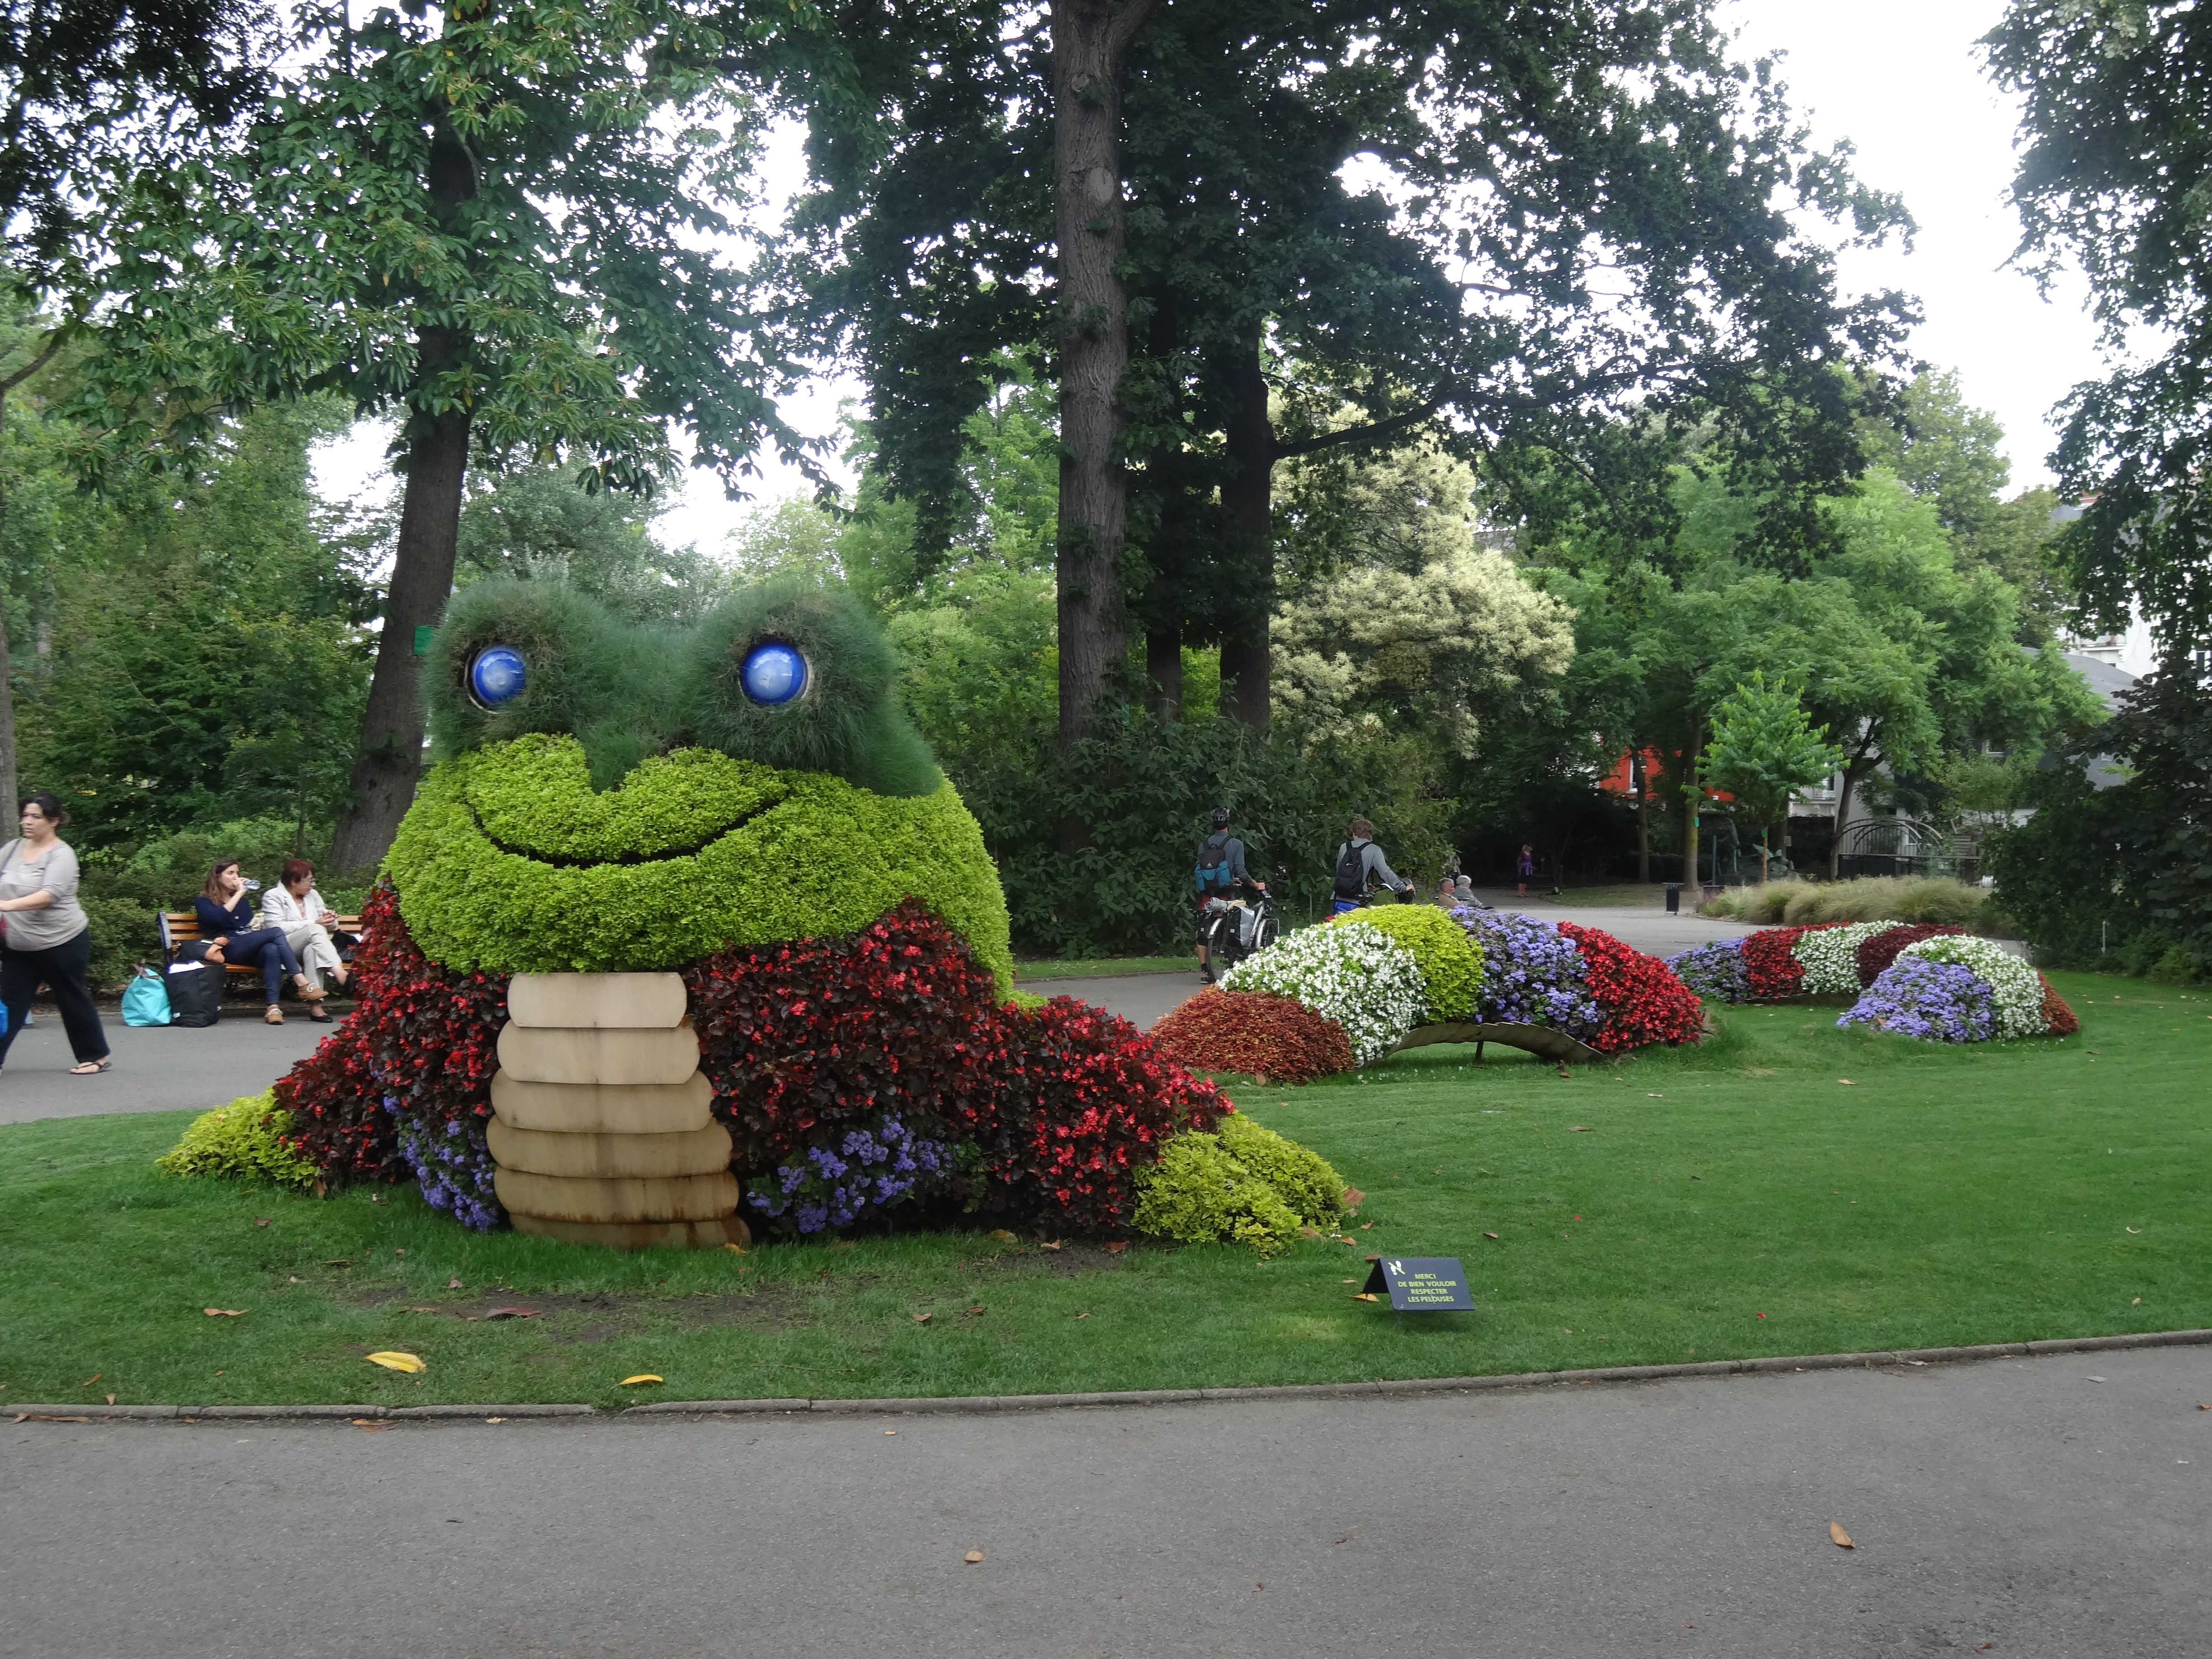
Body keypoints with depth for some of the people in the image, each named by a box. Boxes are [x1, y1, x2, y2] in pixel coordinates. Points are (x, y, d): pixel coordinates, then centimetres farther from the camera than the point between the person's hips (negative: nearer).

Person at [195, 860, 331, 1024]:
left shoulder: (243, 901, 30)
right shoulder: (203, 902, 13)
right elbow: (218, 918, -10)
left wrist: (257, 925, 6)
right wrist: (239, 893, -6)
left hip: (251, 950, 5)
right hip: (229, 948, -5)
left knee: (272, 950, -35)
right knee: (276, 932, -28)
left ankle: (273, 1007, -47)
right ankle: (303, 983, -34)